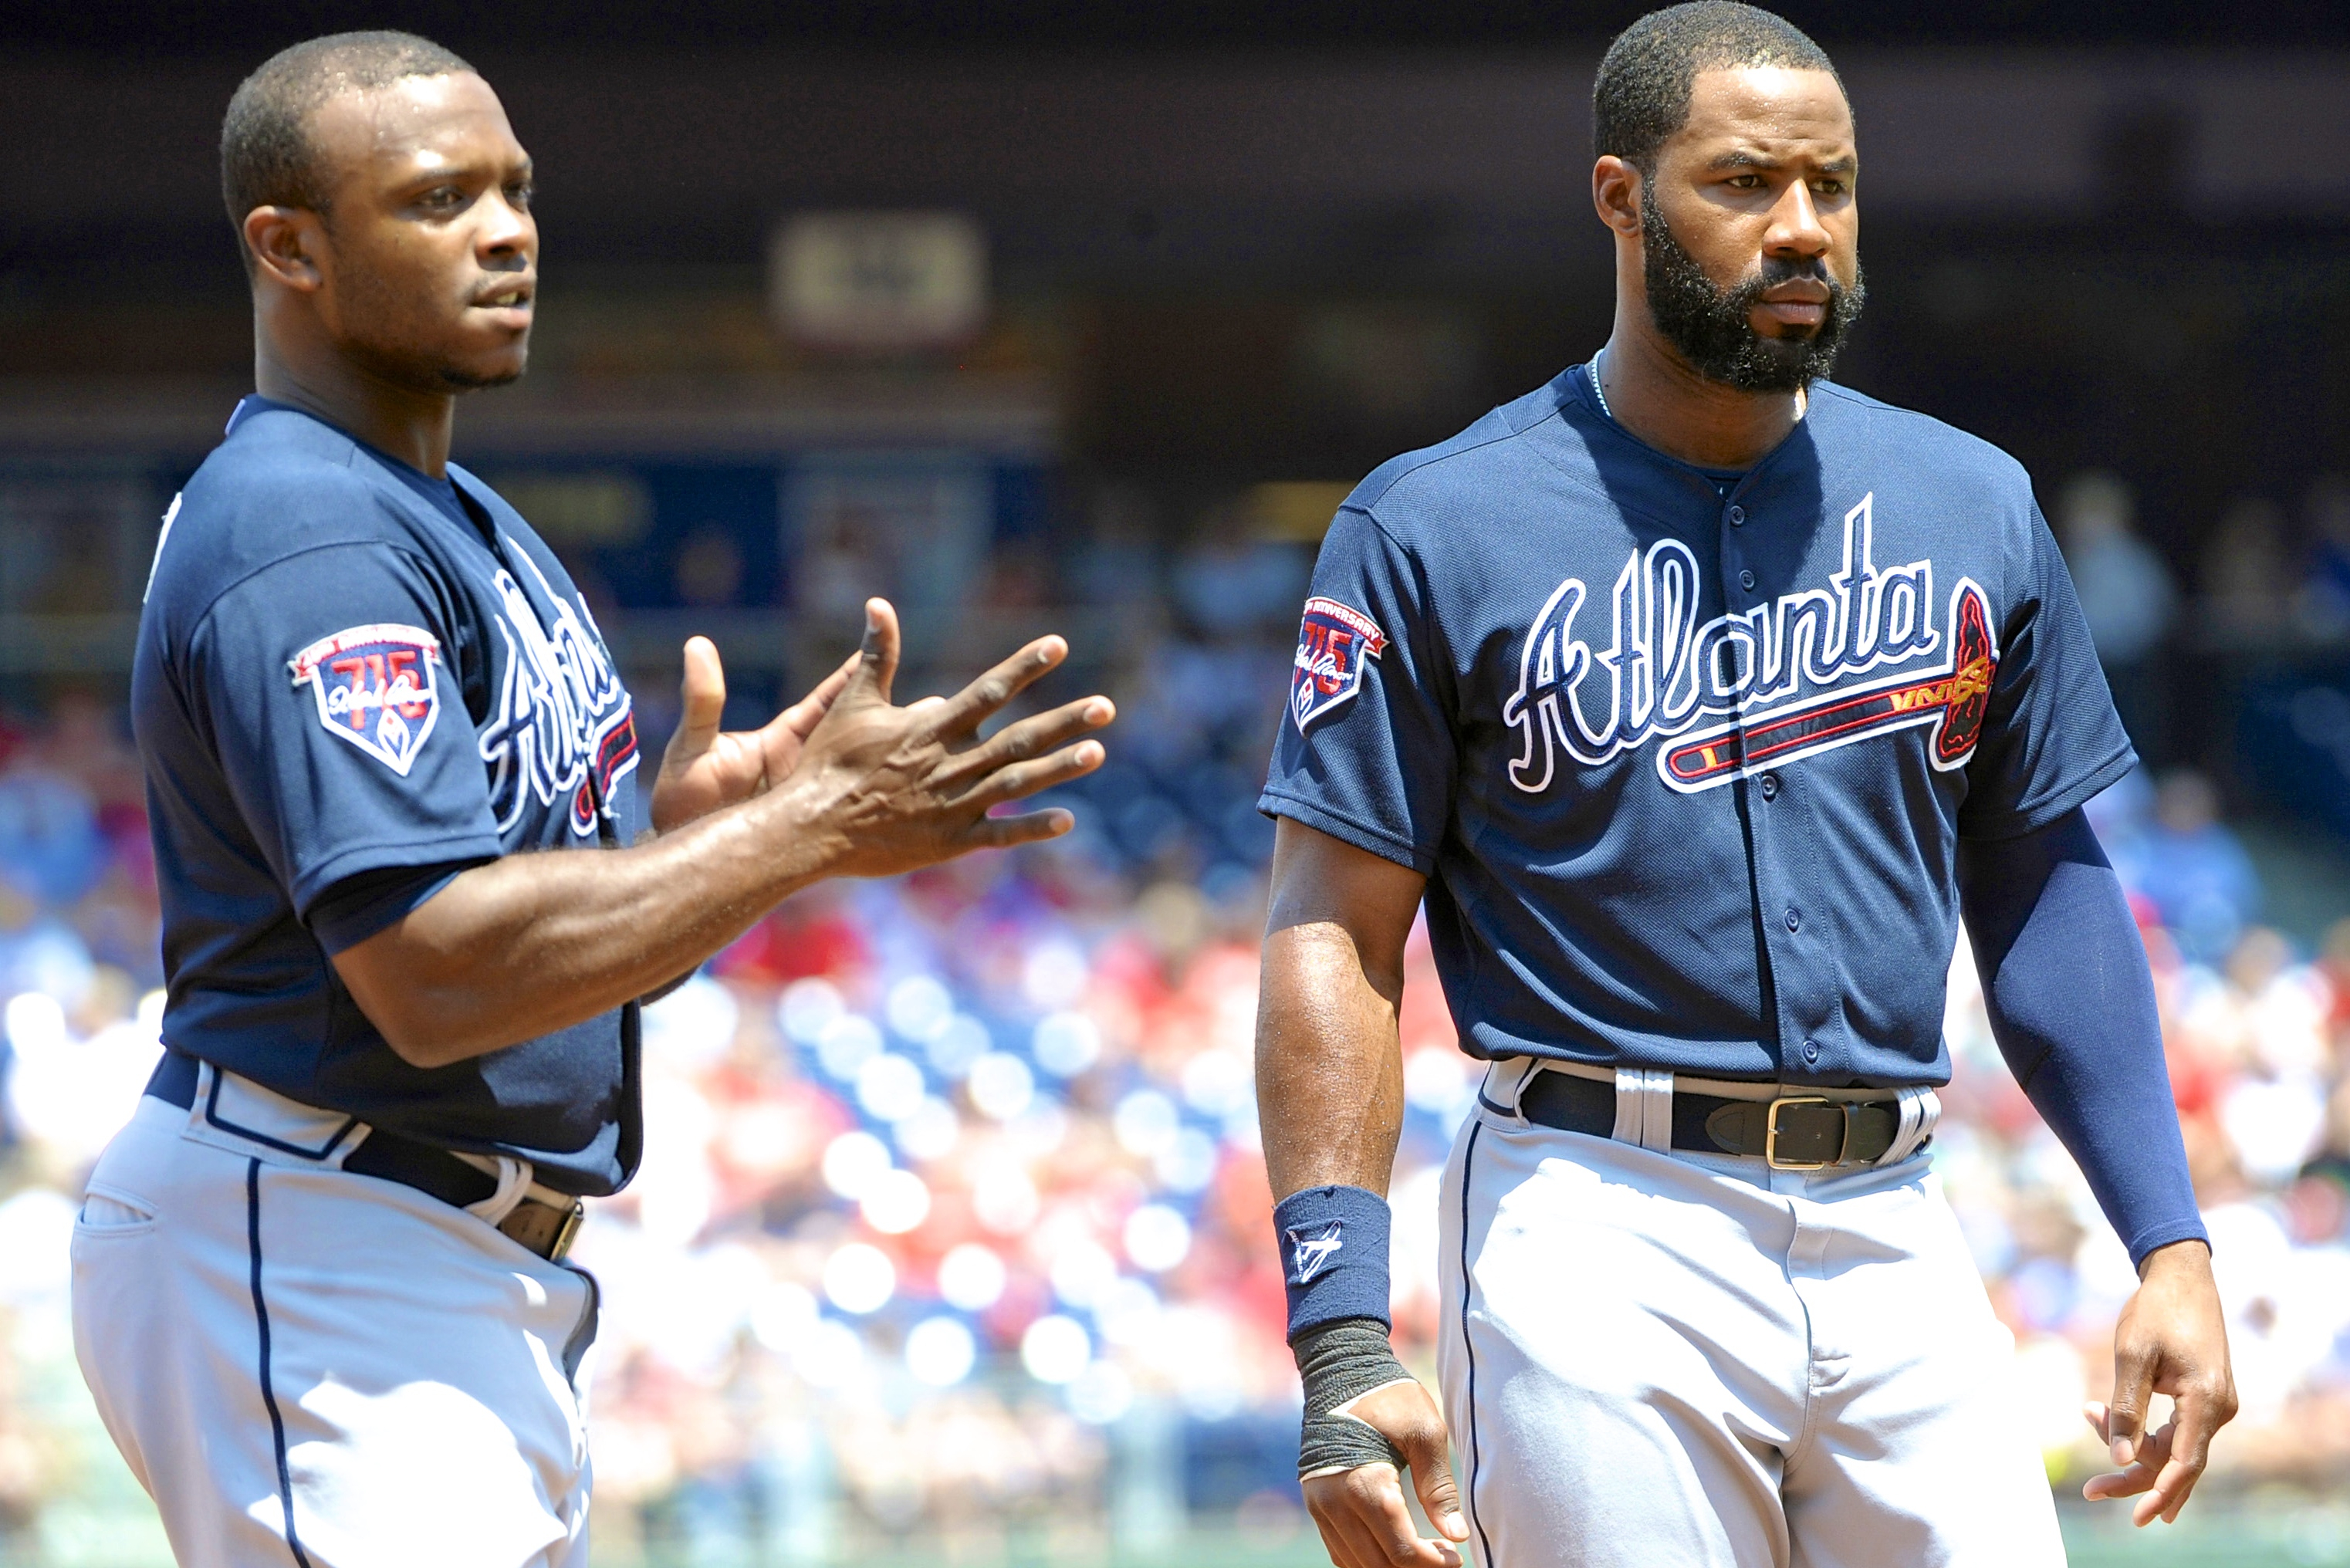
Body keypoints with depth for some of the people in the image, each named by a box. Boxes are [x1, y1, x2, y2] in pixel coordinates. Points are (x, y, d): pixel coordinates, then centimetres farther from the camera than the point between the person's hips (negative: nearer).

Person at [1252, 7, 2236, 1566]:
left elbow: (2045, 890, 16)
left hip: (1897, 1240, 4)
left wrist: (2170, 1242, 6)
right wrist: (1344, 1348, -13)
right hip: (1602, 1242, -4)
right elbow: (1339, 934, -4)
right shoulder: (1438, 530, -1)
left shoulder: (1971, 509, 12)